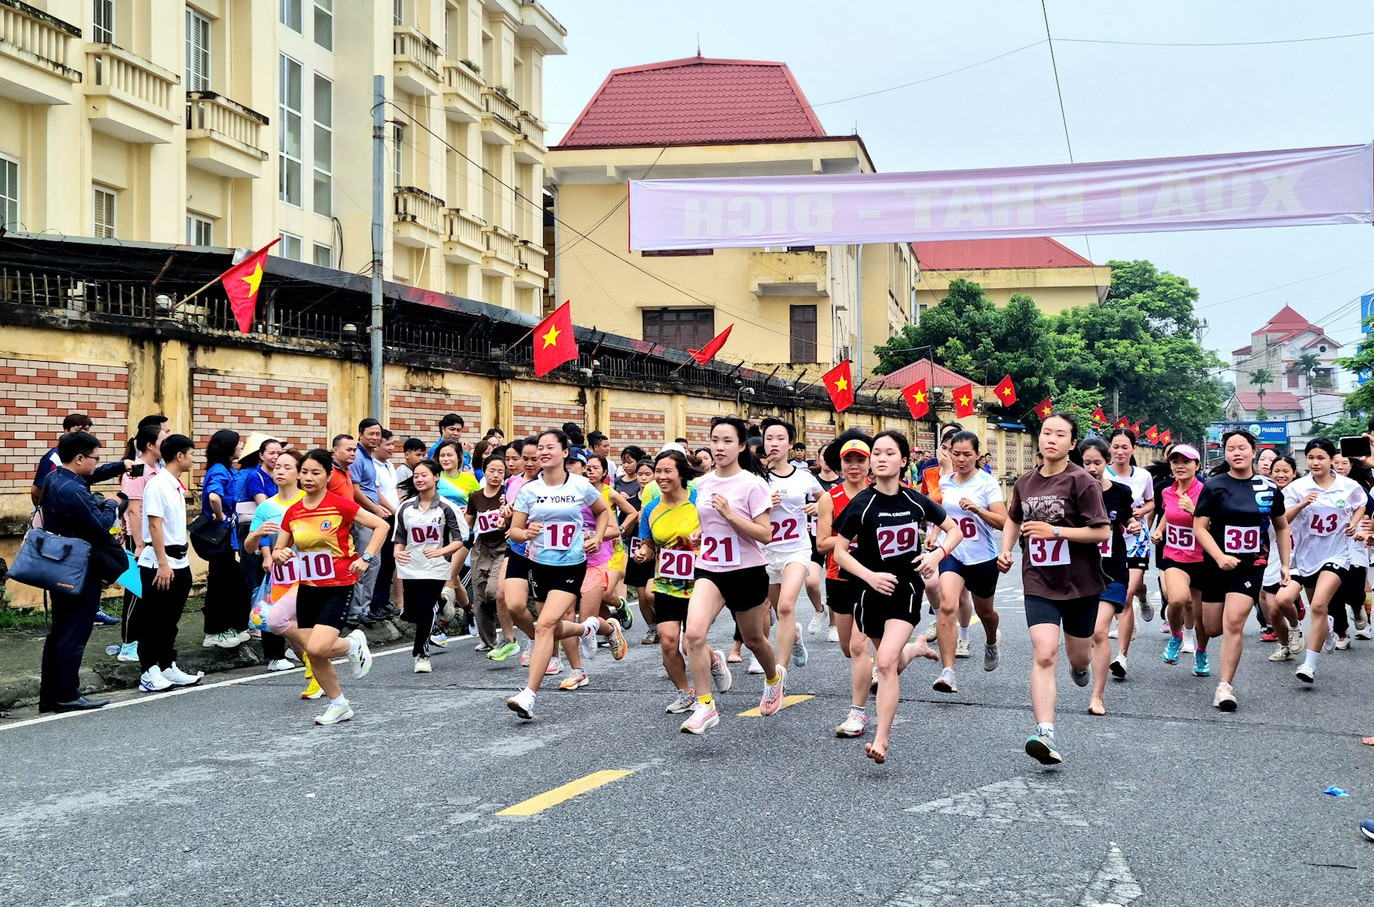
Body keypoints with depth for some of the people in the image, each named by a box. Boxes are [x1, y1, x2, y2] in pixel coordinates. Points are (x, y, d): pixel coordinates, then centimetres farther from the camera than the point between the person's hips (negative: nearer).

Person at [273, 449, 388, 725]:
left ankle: (353, 644, 12)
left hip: (338, 587, -5)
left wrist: (365, 558, -16)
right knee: (313, 654, 5)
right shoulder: (293, 512, 4)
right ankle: (339, 705, 25)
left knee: (317, 648, -20)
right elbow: (278, 551, 12)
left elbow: (381, 525, -8)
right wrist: (279, 555, -11)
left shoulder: (340, 504, -11)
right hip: (308, 588, 5)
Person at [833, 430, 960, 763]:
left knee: (886, 662, -17)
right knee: (893, 663, 16)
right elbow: (840, 551, -6)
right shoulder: (862, 504, -9)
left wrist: (937, 555, -9)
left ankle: (881, 741, -13)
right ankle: (916, 648, 53)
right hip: (873, 590, 1)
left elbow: (955, 530, 10)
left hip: (907, 588, -1)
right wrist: (870, 576, -20)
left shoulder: (915, 501, -3)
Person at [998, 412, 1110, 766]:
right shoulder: (1025, 483, 4)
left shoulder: (1082, 481, -11)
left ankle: (1080, 667, 54)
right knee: (1045, 655, -15)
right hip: (1039, 583, 2)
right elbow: (1013, 518, 24)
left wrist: (1055, 531, -21)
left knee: (1079, 658, 15)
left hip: (1080, 583, -2)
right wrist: (1006, 550, 8)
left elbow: (1102, 531, -14)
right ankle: (1044, 735, -21)